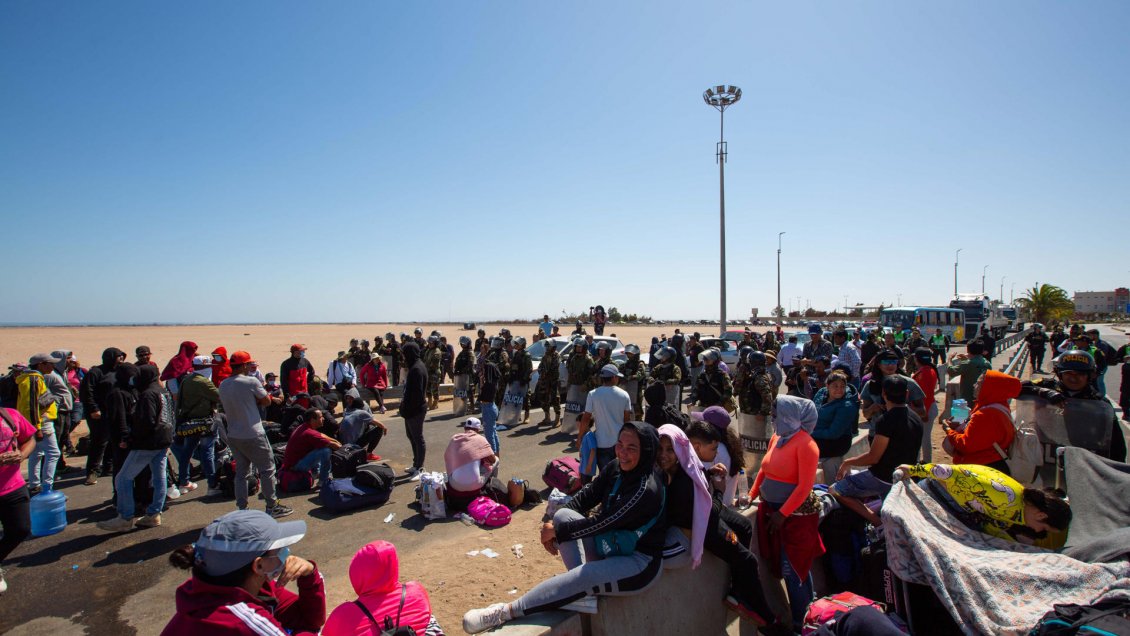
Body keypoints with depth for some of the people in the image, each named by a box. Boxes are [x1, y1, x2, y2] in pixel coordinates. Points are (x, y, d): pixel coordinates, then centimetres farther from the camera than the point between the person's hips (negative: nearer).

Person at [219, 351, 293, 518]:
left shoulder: (223, 385, 5)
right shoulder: (251, 382, -15)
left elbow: (227, 406, 11)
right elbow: (267, 401, -7)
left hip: (232, 436, 7)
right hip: (253, 436, -7)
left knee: (241, 472, 15)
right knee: (267, 469, 6)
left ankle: (241, 509, 19)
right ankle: (272, 506, 12)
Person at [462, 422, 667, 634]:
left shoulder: (646, 488, -26)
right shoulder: (615, 468, -4)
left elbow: (602, 523, -25)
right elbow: (586, 496, -2)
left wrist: (557, 532, -16)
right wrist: (554, 528, -16)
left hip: (641, 563, -8)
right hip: (610, 546, 8)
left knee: (578, 578, -30)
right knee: (562, 514, -9)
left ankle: (506, 612, -21)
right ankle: (585, 590, -17)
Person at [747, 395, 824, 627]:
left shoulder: (805, 444, -17)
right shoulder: (776, 438, 4)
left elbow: (805, 486, -18)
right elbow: (764, 469, 14)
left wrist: (782, 514, -17)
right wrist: (751, 495, 6)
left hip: (795, 515, -7)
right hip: (771, 510, 7)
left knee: (794, 570, 2)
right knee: (781, 565, 15)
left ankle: (802, 622, 20)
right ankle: (799, 614, 33)